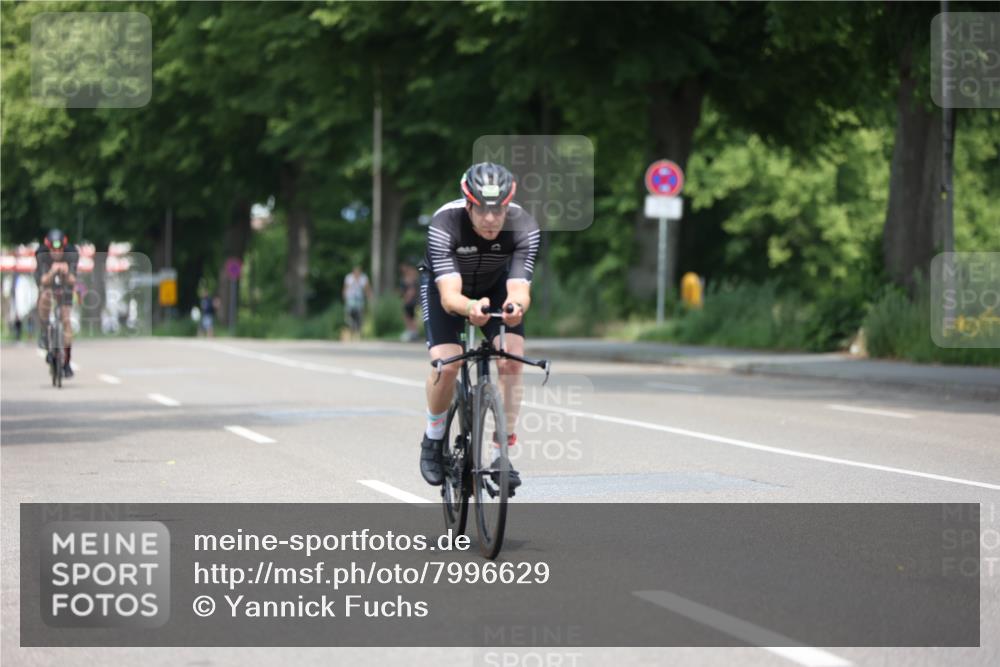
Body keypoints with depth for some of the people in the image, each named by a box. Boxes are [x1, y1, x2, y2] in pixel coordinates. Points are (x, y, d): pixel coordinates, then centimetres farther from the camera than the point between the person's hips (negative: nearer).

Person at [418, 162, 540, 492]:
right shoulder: (445, 224, -37)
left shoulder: (524, 227, -32)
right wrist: (470, 308, -66)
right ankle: (433, 438, 5)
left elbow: (519, 289, -39)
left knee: (512, 358, -21)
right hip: (445, 287, -2)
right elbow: (449, 296, -44)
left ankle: (501, 453, -9)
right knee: (446, 364, -22)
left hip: (496, 286, 2)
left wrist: (516, 305, -63)